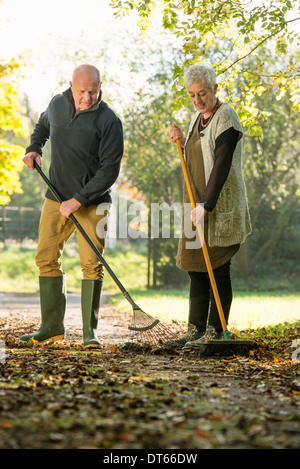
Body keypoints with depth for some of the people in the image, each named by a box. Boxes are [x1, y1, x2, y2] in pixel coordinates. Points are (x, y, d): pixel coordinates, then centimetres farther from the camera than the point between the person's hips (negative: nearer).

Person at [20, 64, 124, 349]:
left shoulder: (108, 121, -13)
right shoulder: (57, 104, 3)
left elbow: (110, 170, -15)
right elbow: (42, 125, 27)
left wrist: (78, 199, -20)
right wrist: (33, 149, 9)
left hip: (92, 203, -5)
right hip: (55, 198, 5)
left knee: (92, 264, -9)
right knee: (46, 258, 5)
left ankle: (90, 331, -2)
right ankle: (52, 325, 15)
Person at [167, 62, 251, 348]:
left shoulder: (226, 119, -14)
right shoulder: (199, 116, 13)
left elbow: (221, 166, -23)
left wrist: (205, 205, -29)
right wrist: (181, 142, 3)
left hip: (221, 206, -9)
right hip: (198, 202, 9)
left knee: (218, 268, -4)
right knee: (195, 266, 9)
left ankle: (217, 333, 4)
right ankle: (196, 331, 15)